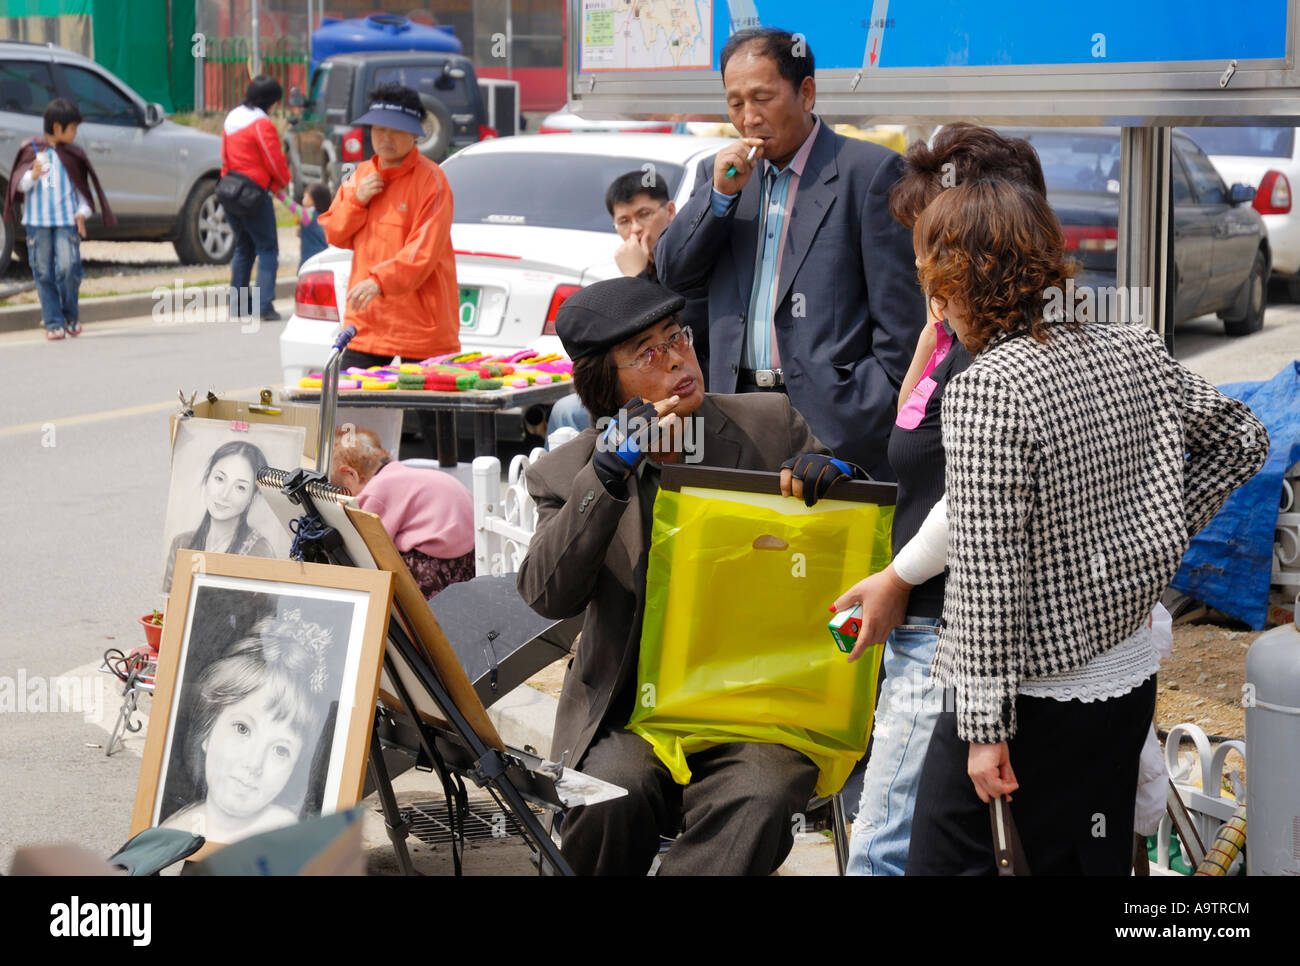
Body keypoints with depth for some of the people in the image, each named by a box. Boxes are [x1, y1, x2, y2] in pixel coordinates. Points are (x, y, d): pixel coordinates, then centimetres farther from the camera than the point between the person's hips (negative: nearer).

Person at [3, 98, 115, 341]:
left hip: (67, 220, 0)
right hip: (37, 221, 0)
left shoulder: (73, 154, 9)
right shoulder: (31, 150, 4)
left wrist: (83, 211, -3)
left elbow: (81, 186, 13)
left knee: (68, 268, -11)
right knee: (44, 273, 0)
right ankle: (53, 323, 6)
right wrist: (33, 175, -19)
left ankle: (71, 316, 11)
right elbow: (19, 184, 2)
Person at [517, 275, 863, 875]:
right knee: (609, 798, -29)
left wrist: (826, 472, -10)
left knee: (755, 801, -30)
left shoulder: (772, 426, 7)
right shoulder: (568, 474, 6)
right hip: (632, 713, 0)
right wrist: (607, 476, -19)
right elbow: (548, 596, -10)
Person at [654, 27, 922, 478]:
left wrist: (879, 418, -10)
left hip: (833, 419, -5)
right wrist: (720, 195, -3)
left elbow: (900, 313, -5)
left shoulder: (870, 170, -2)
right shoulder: (720, 174, 16)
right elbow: (672, 274, 11)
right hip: (738, 415, 5)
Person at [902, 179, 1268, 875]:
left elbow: (988, 570, -22)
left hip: (1031, 693, -7)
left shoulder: (985, 389, -20)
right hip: (1128, 677, 7)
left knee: (945, 858, 3)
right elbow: (1242, 440, 15)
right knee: (1096, 863, 17)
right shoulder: (1135, 355, 1)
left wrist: (984, 721, -17)